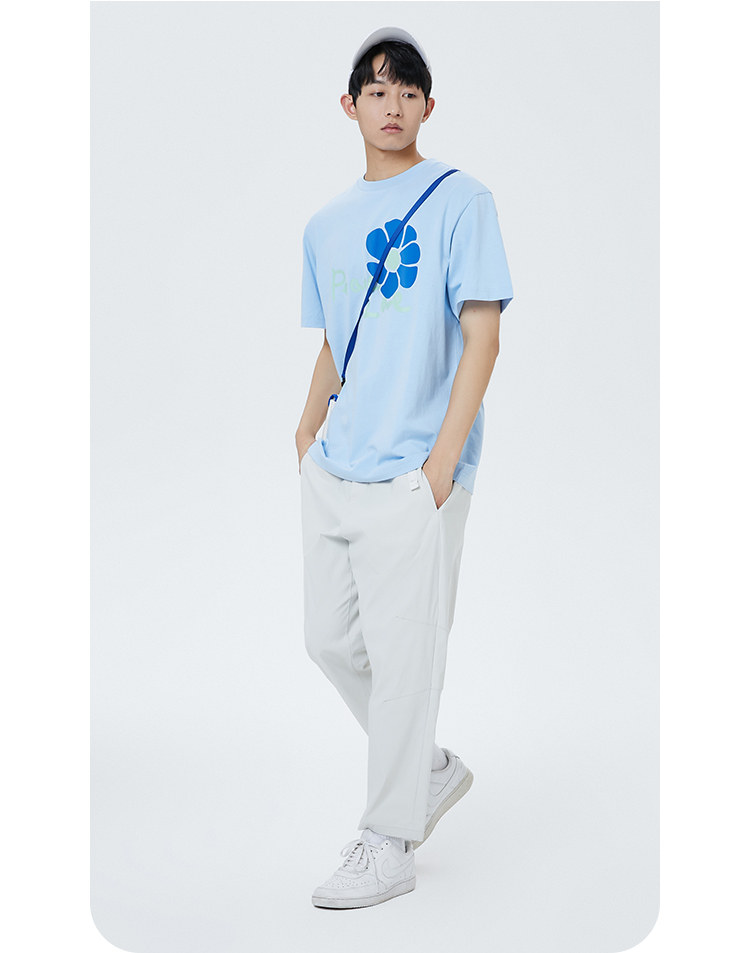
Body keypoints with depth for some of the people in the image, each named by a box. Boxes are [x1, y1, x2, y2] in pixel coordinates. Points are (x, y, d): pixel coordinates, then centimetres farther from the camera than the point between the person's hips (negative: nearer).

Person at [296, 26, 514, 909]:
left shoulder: (459, 198, -4)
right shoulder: (325, 224, 14)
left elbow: (482, 337, -10)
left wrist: (442, 463, -16)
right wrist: (305, 444, 11)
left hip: (413, 474, -7)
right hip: (332, 473, 7)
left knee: (402, 655, -2)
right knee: (330, 639, 12)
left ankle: (388, 843, 13)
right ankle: (433, 768, 33)